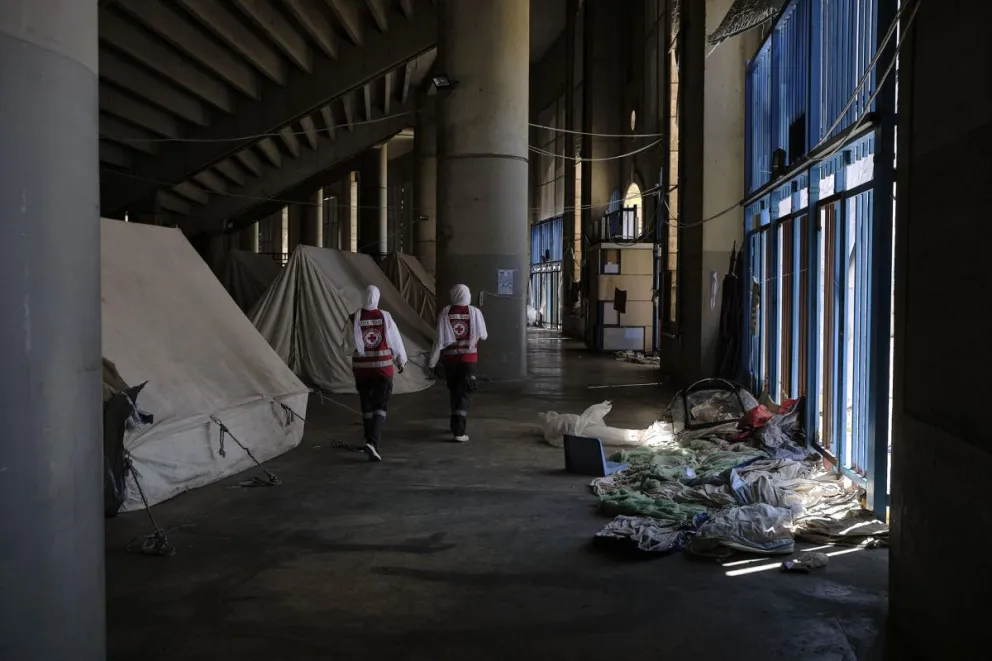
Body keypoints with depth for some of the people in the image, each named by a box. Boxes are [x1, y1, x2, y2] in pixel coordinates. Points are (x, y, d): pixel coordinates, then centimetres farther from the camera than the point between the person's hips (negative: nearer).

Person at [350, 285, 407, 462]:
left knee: (367, 407, 14)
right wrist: (401, 361, 17)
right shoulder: (385, 317, -5)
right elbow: (396, 340, 3)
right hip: (383, 368, -1)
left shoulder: (354, 318, -6)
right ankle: (372, 442, -17)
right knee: (380, 407, 1)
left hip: (361, 368, 1)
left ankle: (371, 442, 23)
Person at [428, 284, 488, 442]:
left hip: (450, 358, 2)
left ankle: (458, 424, 33)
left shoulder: (445, 313, -6)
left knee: (454, 391, 19)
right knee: (463, 394, 1)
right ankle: (459, 431, -8)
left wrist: (432, 361, 3)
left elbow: (440, 340, -5)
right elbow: (483, 336, 2)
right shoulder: (475, 312, -8)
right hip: (468, 358, -2)